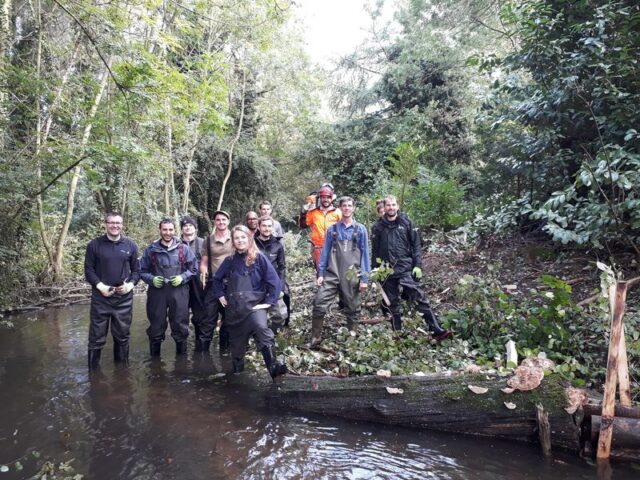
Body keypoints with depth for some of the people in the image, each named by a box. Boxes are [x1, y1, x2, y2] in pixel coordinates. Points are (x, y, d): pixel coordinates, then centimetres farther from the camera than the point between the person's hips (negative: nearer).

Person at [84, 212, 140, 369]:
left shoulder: (130, 245, 6)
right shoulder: (94, 244, 0)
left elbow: (136, 270, 8)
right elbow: (88, 269, 0)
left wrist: (130, 284, -9)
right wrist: (100, 286, -14)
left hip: (124, 298, 2)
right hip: (100, 298, -2)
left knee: (122, 335, 13)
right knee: (97, 337, 4)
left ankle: (122, 366, 27)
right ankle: (93, 368, 18)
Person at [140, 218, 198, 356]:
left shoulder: (184, 248, 5)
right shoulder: (151, 250, 6)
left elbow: (193, 268, 7)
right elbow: (142, 271, 10)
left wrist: (182, 278, -9)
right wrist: (152, 279, -9)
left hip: (179, 293, 0)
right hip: (157, 292, 1)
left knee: (180, 324, 5)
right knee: (156, 325, 8)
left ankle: (181, 354, 22)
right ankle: (154, 356, 24)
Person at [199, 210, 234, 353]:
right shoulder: (208, 240, 7)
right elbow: (204, 262, 9)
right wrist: (204, 273, -10)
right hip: (213, 283, 0)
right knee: (209, 318, -1)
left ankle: (225, 347, 25)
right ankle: (202, 348, 6)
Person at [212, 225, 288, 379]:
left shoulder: (259, 258, -4)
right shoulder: (230, 261, 8)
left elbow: (274, 281, -6)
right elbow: (217, 279, 24)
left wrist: (269, 301, -11)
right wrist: (221, 295, 12)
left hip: (254, 303, -4)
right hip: (234, 306, 4)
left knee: (261, 328, -31)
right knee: (236, 339, 10)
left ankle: (273, 366, -31)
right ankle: (237, 369, 31)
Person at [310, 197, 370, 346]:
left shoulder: (360, 229, 5)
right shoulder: (332, 229, 8)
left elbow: (365, 254, 3)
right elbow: (325, 251, 8)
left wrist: (364, 278, -3)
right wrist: (320, 274, 1)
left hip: (352, 276, 0)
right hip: (332, 274, 1)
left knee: (352, 309, 8)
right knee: (319, 304, -10)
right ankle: (315, 338, 2)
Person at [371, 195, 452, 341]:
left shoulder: (407, 222, 3)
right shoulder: (378, 227, 6)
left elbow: (416, 245, 2)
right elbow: (375, 251, 10)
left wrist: (418, 265, -6)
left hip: (405, 268, -2)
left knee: (420, 297, -12)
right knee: (393, 305, 9)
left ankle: (436, 330, -11)